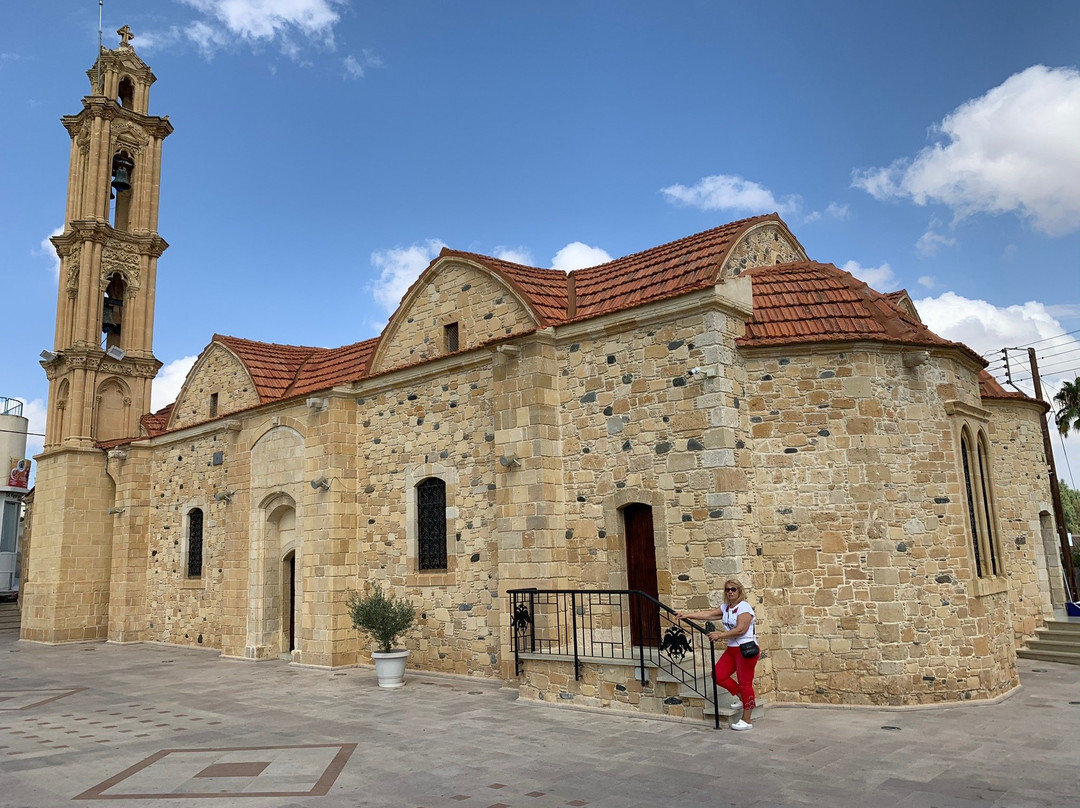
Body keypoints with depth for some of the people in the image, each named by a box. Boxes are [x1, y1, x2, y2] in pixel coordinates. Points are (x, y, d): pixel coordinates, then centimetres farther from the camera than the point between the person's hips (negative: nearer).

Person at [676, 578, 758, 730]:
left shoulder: (744, 607, -14)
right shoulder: (725, 607, 11)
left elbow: (741, 630, -22)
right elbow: (708, 614, 9)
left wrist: (719, 635, -18)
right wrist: (687, 615, 2)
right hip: (732, 649, 8)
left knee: (745, 683, -3)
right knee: (718, 675, 2)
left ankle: (746, 721, 5)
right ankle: (741, 697, 23)